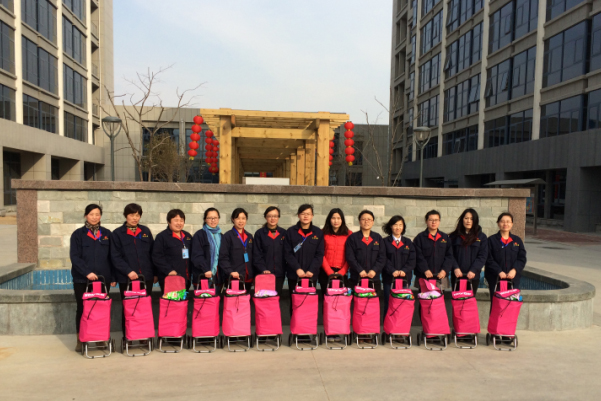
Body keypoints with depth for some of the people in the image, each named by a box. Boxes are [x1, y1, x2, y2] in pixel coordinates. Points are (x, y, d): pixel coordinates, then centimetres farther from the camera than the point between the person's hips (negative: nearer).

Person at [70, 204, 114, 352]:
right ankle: (80, 340, 17)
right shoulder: (78, 234, 2)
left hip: (103, 279, 2)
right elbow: (74, 257, -5)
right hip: (82, 280, -1)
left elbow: (112, 257, 8)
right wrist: (87, 272, -18)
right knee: (82, 309, 6)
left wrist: (113, 277, 2)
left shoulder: (107, 234, 8)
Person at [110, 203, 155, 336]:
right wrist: (128, 271, -15)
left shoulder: (146, 231, 10)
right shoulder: (118, 233, 2)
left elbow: (152, 253, 11)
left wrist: (154, 272, 5)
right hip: (126, 278, -2)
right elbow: (115, 257, -5)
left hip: (146, 276, 2)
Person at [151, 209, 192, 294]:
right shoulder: (161, 237, -4)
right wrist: (169, 270, -17)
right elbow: (157, 257, -10)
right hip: (168, 279, -6)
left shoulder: (187, 236, 16)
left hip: (186, 278, 6)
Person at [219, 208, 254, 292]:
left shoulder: (249, 236, 14)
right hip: (233, 278, -5)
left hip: (248, 278, 5)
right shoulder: (228, 236, -2)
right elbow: (223, 258, -7)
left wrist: (252, 275, 10)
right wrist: (230, 272, -19)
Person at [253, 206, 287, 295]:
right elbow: (256, 255, -2)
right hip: (263, 273, -2)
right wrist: (263, 269, -14)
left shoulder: (283, 233, 8)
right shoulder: (259, 233, 2)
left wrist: (284, 269, 0)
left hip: (279, 273, 2)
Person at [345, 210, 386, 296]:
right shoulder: (352, 238, 5)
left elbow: (382, 257, 5)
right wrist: (360, 270, -15)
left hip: (374, 278, 2)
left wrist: (374, 270, -10)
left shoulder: (378, 238, 12)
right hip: (356, 278, -2)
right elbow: (350, 257, -3)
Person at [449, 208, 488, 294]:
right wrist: (455, 268, -14)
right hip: (457, 275, 0)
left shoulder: (481, 237, 7)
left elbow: (482, 256, -1)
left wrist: (473, 270, -13)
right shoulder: (454, 236, 7)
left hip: (473, 276, 0)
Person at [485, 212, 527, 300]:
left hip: (513, 278, 2)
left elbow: (522, 259, 5)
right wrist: (499, 272, -16)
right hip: (495, 279, -2)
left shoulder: (517, 240, 12)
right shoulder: (491, 240, 3)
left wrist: (514, 270, -12)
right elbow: (489, 259, -4)